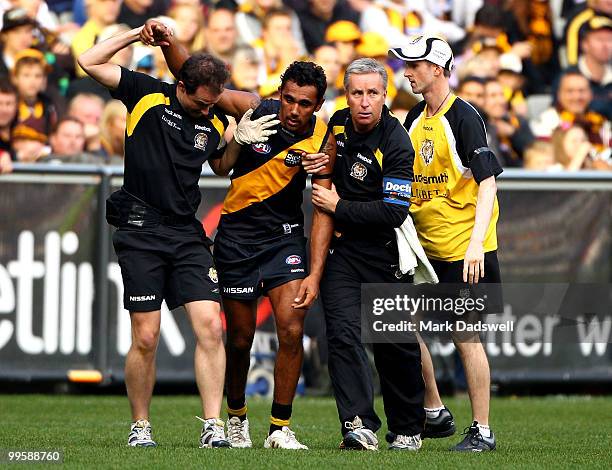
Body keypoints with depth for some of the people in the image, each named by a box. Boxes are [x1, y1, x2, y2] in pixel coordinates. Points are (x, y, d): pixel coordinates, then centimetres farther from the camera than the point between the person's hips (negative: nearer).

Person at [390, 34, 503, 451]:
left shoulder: (464, 117, -13)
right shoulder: (416, 118, 9)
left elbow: (488, 183, -17)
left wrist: (476, 243, -25)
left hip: (462, 248, -8)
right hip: (423, 244, 8)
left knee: (466, 337, -5)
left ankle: (482, 431, 3)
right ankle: (435, 414, 22)